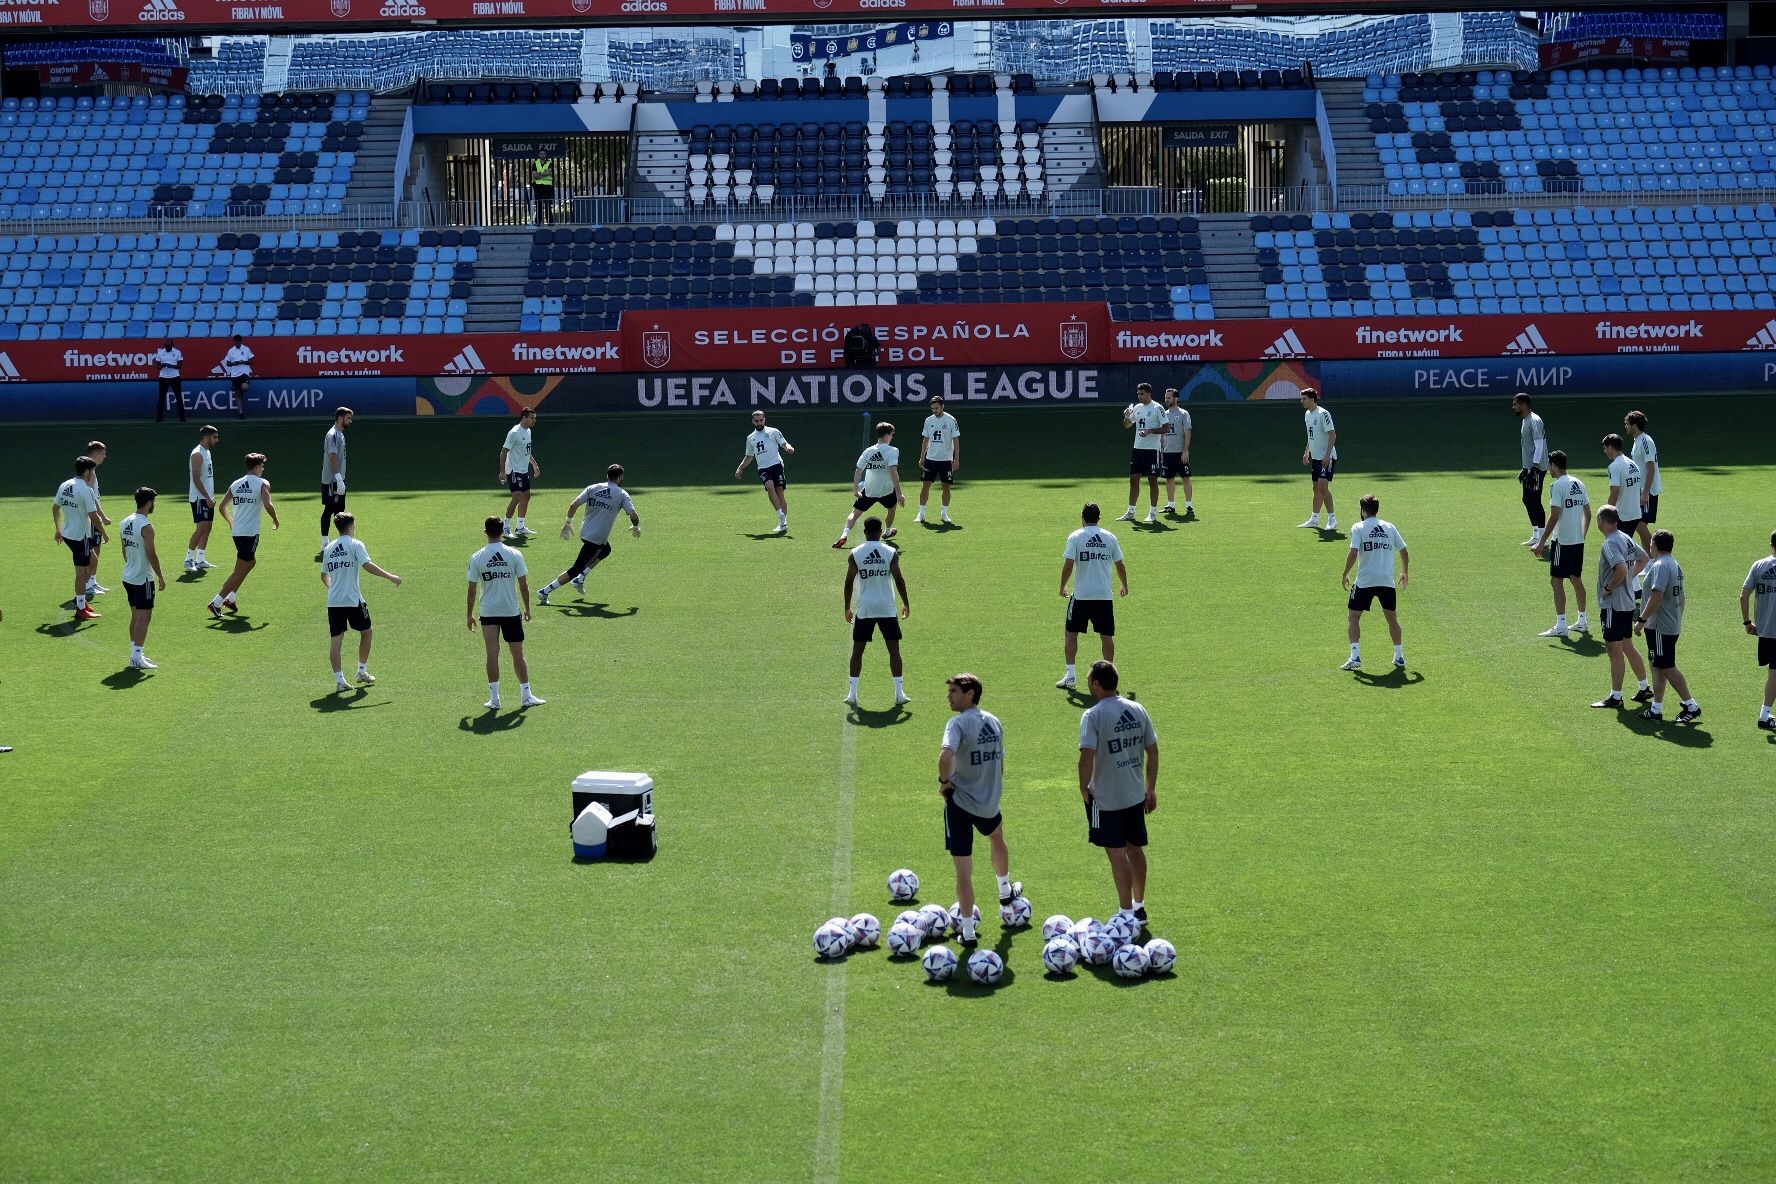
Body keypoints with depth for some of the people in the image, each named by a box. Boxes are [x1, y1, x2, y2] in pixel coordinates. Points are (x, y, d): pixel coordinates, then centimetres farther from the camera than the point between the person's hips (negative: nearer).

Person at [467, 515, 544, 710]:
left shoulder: (476, 558, -6)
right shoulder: (515, 555, -6)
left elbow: (471, 589, -2)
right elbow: (524, 586, -3)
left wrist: (469, 615, 8)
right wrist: (527, 608, 11)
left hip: (488, 612, 0)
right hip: (512, 611, 0)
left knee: (492, 654, 3)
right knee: (517, 654, 8)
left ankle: (494, 698, 1)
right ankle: (526, 696, 13)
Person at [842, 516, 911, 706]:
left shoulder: (855, 554, -3)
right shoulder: (891, 553, -3)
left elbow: (849, 582, -3)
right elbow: (899, 580, -4)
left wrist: (847, 608, 6)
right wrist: (906, 603, 8)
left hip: (864, 609, 0)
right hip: (887, 608, 0)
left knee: (857, 650, 8)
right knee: (894, 649, 7)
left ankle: (852, 694, 5)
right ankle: (899, 693, 5)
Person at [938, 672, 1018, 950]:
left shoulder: (958, 723, -19)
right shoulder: (994, 722, 4)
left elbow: (946, 755, -36)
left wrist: (944, 781, -19)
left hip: (959, 804, -6)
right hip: (989, 802, 6)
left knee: (963, 870, 0)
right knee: (997, 837, 38)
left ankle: (968, 932, 2)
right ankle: (1005, 891, 59)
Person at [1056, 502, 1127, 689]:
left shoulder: (1075, 537, -5)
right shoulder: (1110, 537, 4)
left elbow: (1068, 566, -11)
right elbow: (1120, 566, 10)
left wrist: (1062, 587, 3)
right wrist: (1125, 586, 26)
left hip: (1081, 596, -2)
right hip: (1105, 595, 2)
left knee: (1071, 633, 7)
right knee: (1107, 635, 9)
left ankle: (1070, 674, 1)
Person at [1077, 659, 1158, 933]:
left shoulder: (1093, 716, -17)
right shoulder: (1138, 710, 2)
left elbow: (1087, 757, -25)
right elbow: (1152, 750, 6)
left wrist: (1084, 788, -10)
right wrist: (1151, 789, 15)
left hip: (1106, 798, -6)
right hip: (1136, 795, 6)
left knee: (1117, 853, 1)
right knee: (1135, 849, 17)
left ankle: (1127, 913, 5)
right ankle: (1139, 908, 29)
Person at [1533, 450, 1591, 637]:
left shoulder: (1558, 485, -14)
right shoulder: (1579, 484, 10)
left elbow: (1554, 516, -18)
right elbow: (1588, 514, 14)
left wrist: (1542, 541, -15)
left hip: (1562, 541, -8)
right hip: (1579, 540, 8)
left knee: (1556, 580, -3)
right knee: (1576, 578, 17)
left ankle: (1560, 625, -6)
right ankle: (1582, 622, 23)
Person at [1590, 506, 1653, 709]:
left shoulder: (1611, 544, -20)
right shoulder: (1626, 538, 8)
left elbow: (1621, 569, -33)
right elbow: (1643, 558, 22)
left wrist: (1609, 588, -19)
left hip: (1613, 604, -9)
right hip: (1628, 602, 9)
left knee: (1615, 650, -3)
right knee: (1627, 646, 19)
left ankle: (1615, 696, 1)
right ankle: (1645, 689, 25)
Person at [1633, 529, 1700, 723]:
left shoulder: (1660, 566, -18)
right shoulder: (1675, 566, 14)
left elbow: (1657, 596, -26)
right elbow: (1680, 597, 20)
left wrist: (1641, 620, -22)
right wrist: (1678, 620, 27)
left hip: (1660, 627, -10)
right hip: (1673, 624, 10)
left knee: (1667, 667, -6)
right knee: (1658, 666, 13)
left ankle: (1691, 706, -4)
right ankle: (1656, 709, 15)